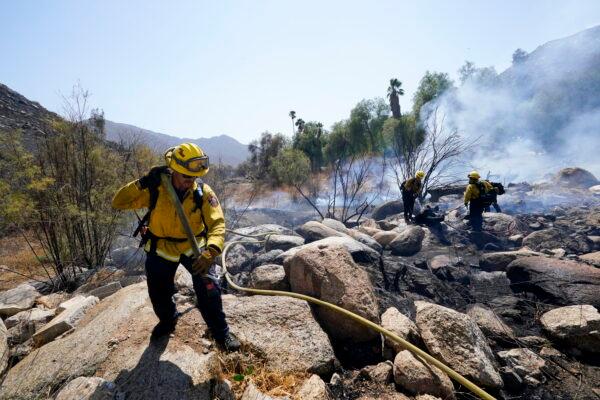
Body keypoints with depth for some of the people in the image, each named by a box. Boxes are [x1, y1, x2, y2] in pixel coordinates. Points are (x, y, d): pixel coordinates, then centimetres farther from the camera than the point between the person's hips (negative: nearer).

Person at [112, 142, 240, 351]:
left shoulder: (203, 192, -23)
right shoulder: (155, 189, -20)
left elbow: (217, 223, -30)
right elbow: (118, 203, -21)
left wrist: (211, 251, -47)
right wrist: (143, 183, -37)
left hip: (193, 247, -1)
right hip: (161, 249, 2)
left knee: (208, 287, -14)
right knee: (158, 293, 16)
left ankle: (220, 332, 9)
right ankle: (167, 321, 50)